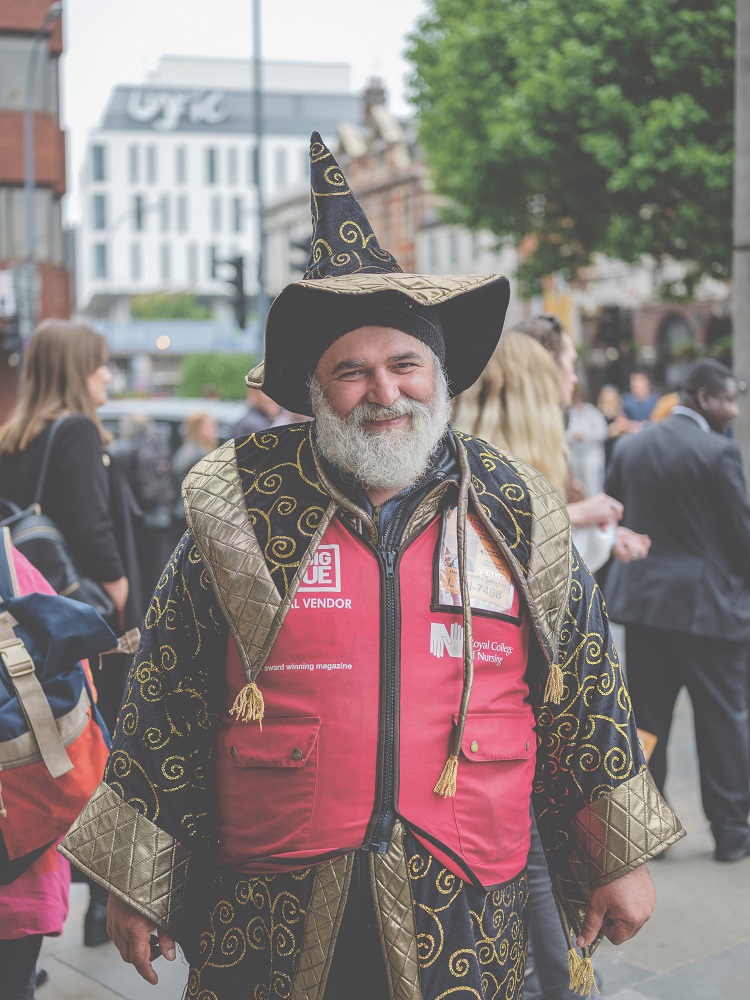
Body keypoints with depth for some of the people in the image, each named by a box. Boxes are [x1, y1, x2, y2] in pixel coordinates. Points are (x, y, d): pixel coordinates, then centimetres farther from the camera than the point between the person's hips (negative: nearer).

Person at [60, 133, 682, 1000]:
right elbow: (166, 702, 1)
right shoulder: (240, 508, -3)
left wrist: (618, 860, 12)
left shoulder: (514, 513, 2)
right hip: (270, 917, -1)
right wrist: (138, 881, 2)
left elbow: (584, 694, 9)